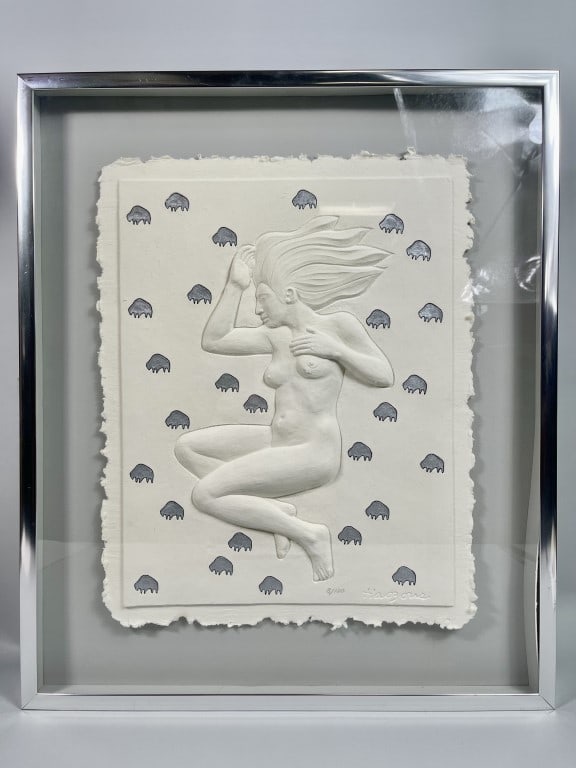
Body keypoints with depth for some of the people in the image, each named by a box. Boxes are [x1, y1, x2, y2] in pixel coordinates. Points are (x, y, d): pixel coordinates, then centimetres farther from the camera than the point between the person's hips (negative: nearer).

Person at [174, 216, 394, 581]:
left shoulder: (339, 323, -2)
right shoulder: (275, 336, 11)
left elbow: (386, 376, -2)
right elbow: (213, 341, 6)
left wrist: (334, 349, -13)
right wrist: (235, 285, 4)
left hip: (313, 453, -8)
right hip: (276, 442, 8)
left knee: (204, 494, -16)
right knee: (186, 447, 5)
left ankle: (308, 533, -6)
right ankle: (275, 508, -2)